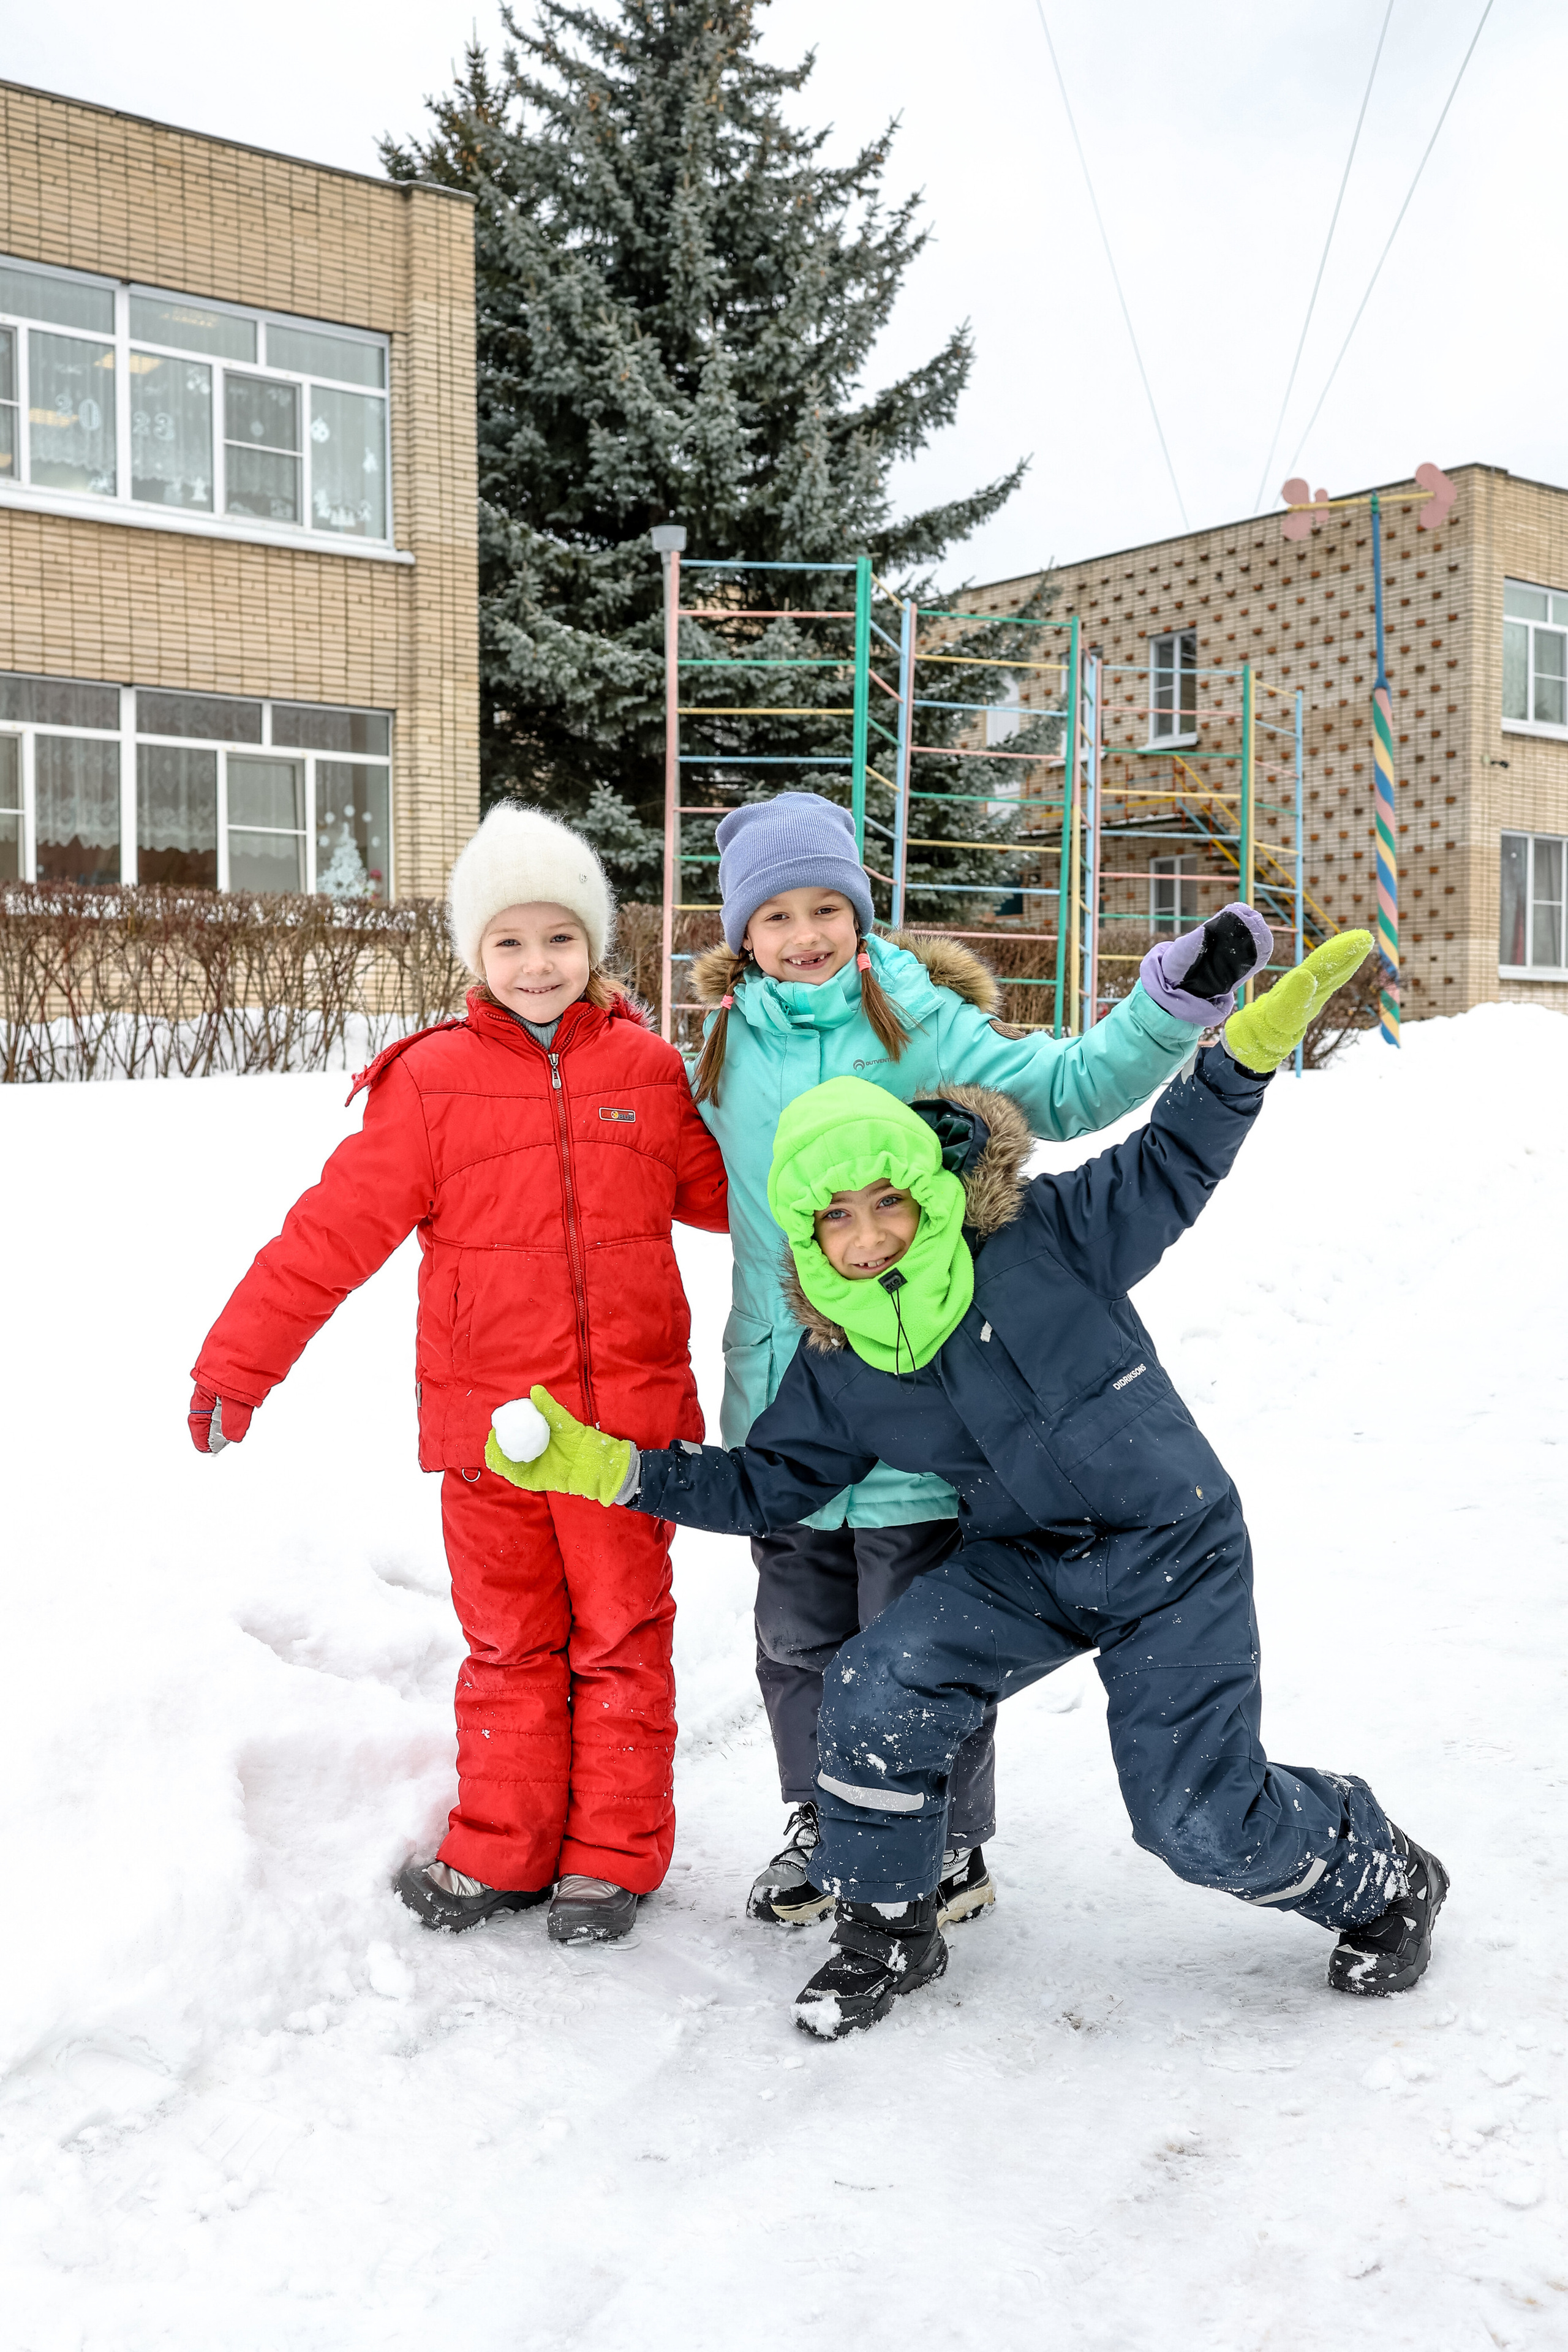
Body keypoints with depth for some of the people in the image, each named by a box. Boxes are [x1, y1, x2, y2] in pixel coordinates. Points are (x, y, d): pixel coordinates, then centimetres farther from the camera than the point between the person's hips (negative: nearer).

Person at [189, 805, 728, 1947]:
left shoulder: (647, 1067, 2)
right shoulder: (432, 1080, -3)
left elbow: (723, 1188, 16)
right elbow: (333, 1231, -3)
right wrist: (236, 1364, -3)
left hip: (626, 1414, 1)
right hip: (491, 1420, 0)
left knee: (623, 1637, 10)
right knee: (509, 1643, 12)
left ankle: (614, 1856, 25)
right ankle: (501, 1852, 28)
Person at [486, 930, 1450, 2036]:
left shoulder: (1043, 1238, -14)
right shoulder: (838, 1368, -4)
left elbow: (1170, 1166, -4)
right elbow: (766, 1481, 5)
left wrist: (1249, 1049, -18)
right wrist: (623, 1469, -5)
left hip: (1175, 1550, -4)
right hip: (1024, 1563, 4)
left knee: (1202, 1821, -7)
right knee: (878, 1691, -17)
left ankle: (1383, 1879, 27)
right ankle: (888, 1930, 10)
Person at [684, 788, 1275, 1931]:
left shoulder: (922, 1022, -7)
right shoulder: (729, 1047, 7)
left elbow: (1065, 1087, -15)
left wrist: (1178, 999, -24)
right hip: (783, 1400, 5)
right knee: (801, 1639, 18)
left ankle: (949, 1846, 28)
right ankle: (821, 1825, 38)